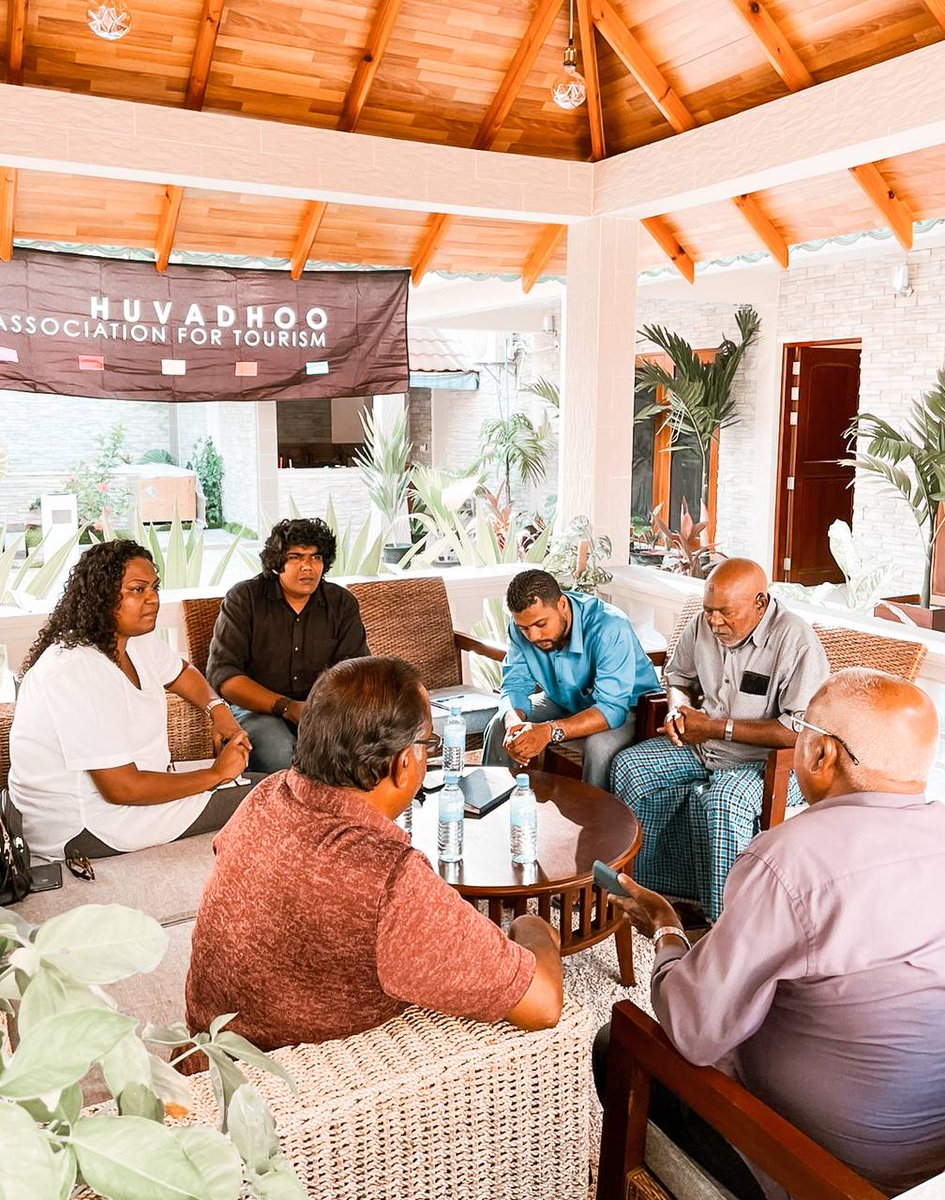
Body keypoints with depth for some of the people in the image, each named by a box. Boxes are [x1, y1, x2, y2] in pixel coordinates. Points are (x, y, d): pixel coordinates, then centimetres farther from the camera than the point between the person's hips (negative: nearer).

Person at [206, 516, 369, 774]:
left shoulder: (342, 603, 6)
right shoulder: (243, 598, -3)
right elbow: (222, 673, -11)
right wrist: (286, 707, -22)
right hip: (257, 707, -2)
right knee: (280, 755, -36)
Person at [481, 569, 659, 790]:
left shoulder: (610, 628, -35)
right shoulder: (522, 627, -17)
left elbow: (612, 708, -39)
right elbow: (515, 686, -10)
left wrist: (550, 731, -52)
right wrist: (513, 723, -33)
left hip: (626, 708, -5)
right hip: (566, 702, 5)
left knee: (599, 745, -35)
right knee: (500, 726, -11)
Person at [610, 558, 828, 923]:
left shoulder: (795, 641, -21)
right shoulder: (703, 625, 0)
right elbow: (679, 676, 22)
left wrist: (717, 728, -22)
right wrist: (678, 710, -3)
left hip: (771, 759, -7)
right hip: (703, 745, 7)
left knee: (723, 800, -36)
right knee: (627, 767, -8)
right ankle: (635, 883, 2)